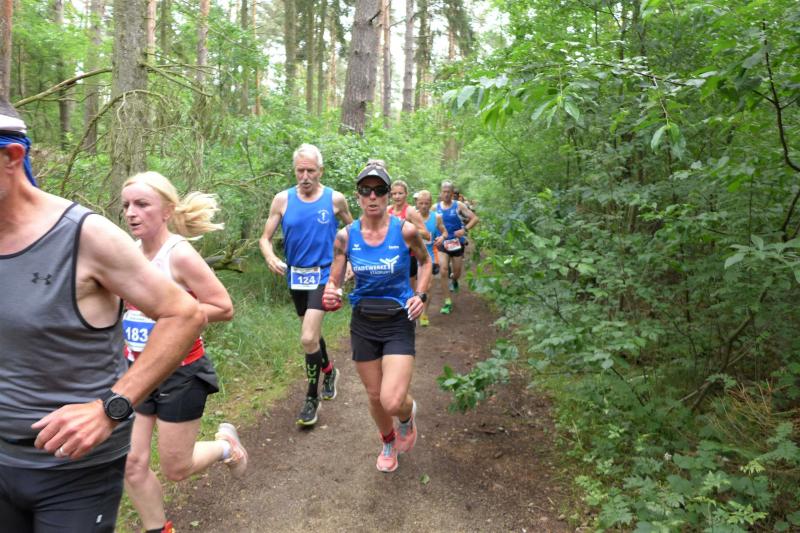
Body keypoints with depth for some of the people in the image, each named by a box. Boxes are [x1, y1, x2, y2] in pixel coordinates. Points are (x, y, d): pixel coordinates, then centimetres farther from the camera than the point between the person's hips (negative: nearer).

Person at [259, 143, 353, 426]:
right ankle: (328, 370, 48)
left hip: (323, 274, -3)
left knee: (308, 338, -15)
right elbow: (265, 238, -3)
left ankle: (312, 398, 4)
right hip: (295, 275, 4)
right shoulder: (282, 199, -5)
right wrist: (270, 257, -24)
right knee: (312, 332, 20)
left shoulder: (335, 199, -7)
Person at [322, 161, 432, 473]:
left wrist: (420, 295, -7)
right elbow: (334, 280, 1)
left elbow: (425, 261, 8)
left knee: (392, 402, -15)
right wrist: (330, 294, -23)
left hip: (399, 322, -2)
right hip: (363, 323, 3)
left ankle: (408, 415, 24)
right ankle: (388, 442, 47)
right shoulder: (345, 237, -7)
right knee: (375, 397, 15)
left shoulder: (405, 231, -11)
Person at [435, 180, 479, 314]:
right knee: (443, 271, -16)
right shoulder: (435, 207, -1)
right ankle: (447, 302, -9)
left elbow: (474, 218, -7)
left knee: (456, 272, 12)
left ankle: (454, 280, 53)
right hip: (442, 243, 0)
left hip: (457, 243, 0)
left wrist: (465, 229, -21)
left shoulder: (458, 206, -6)